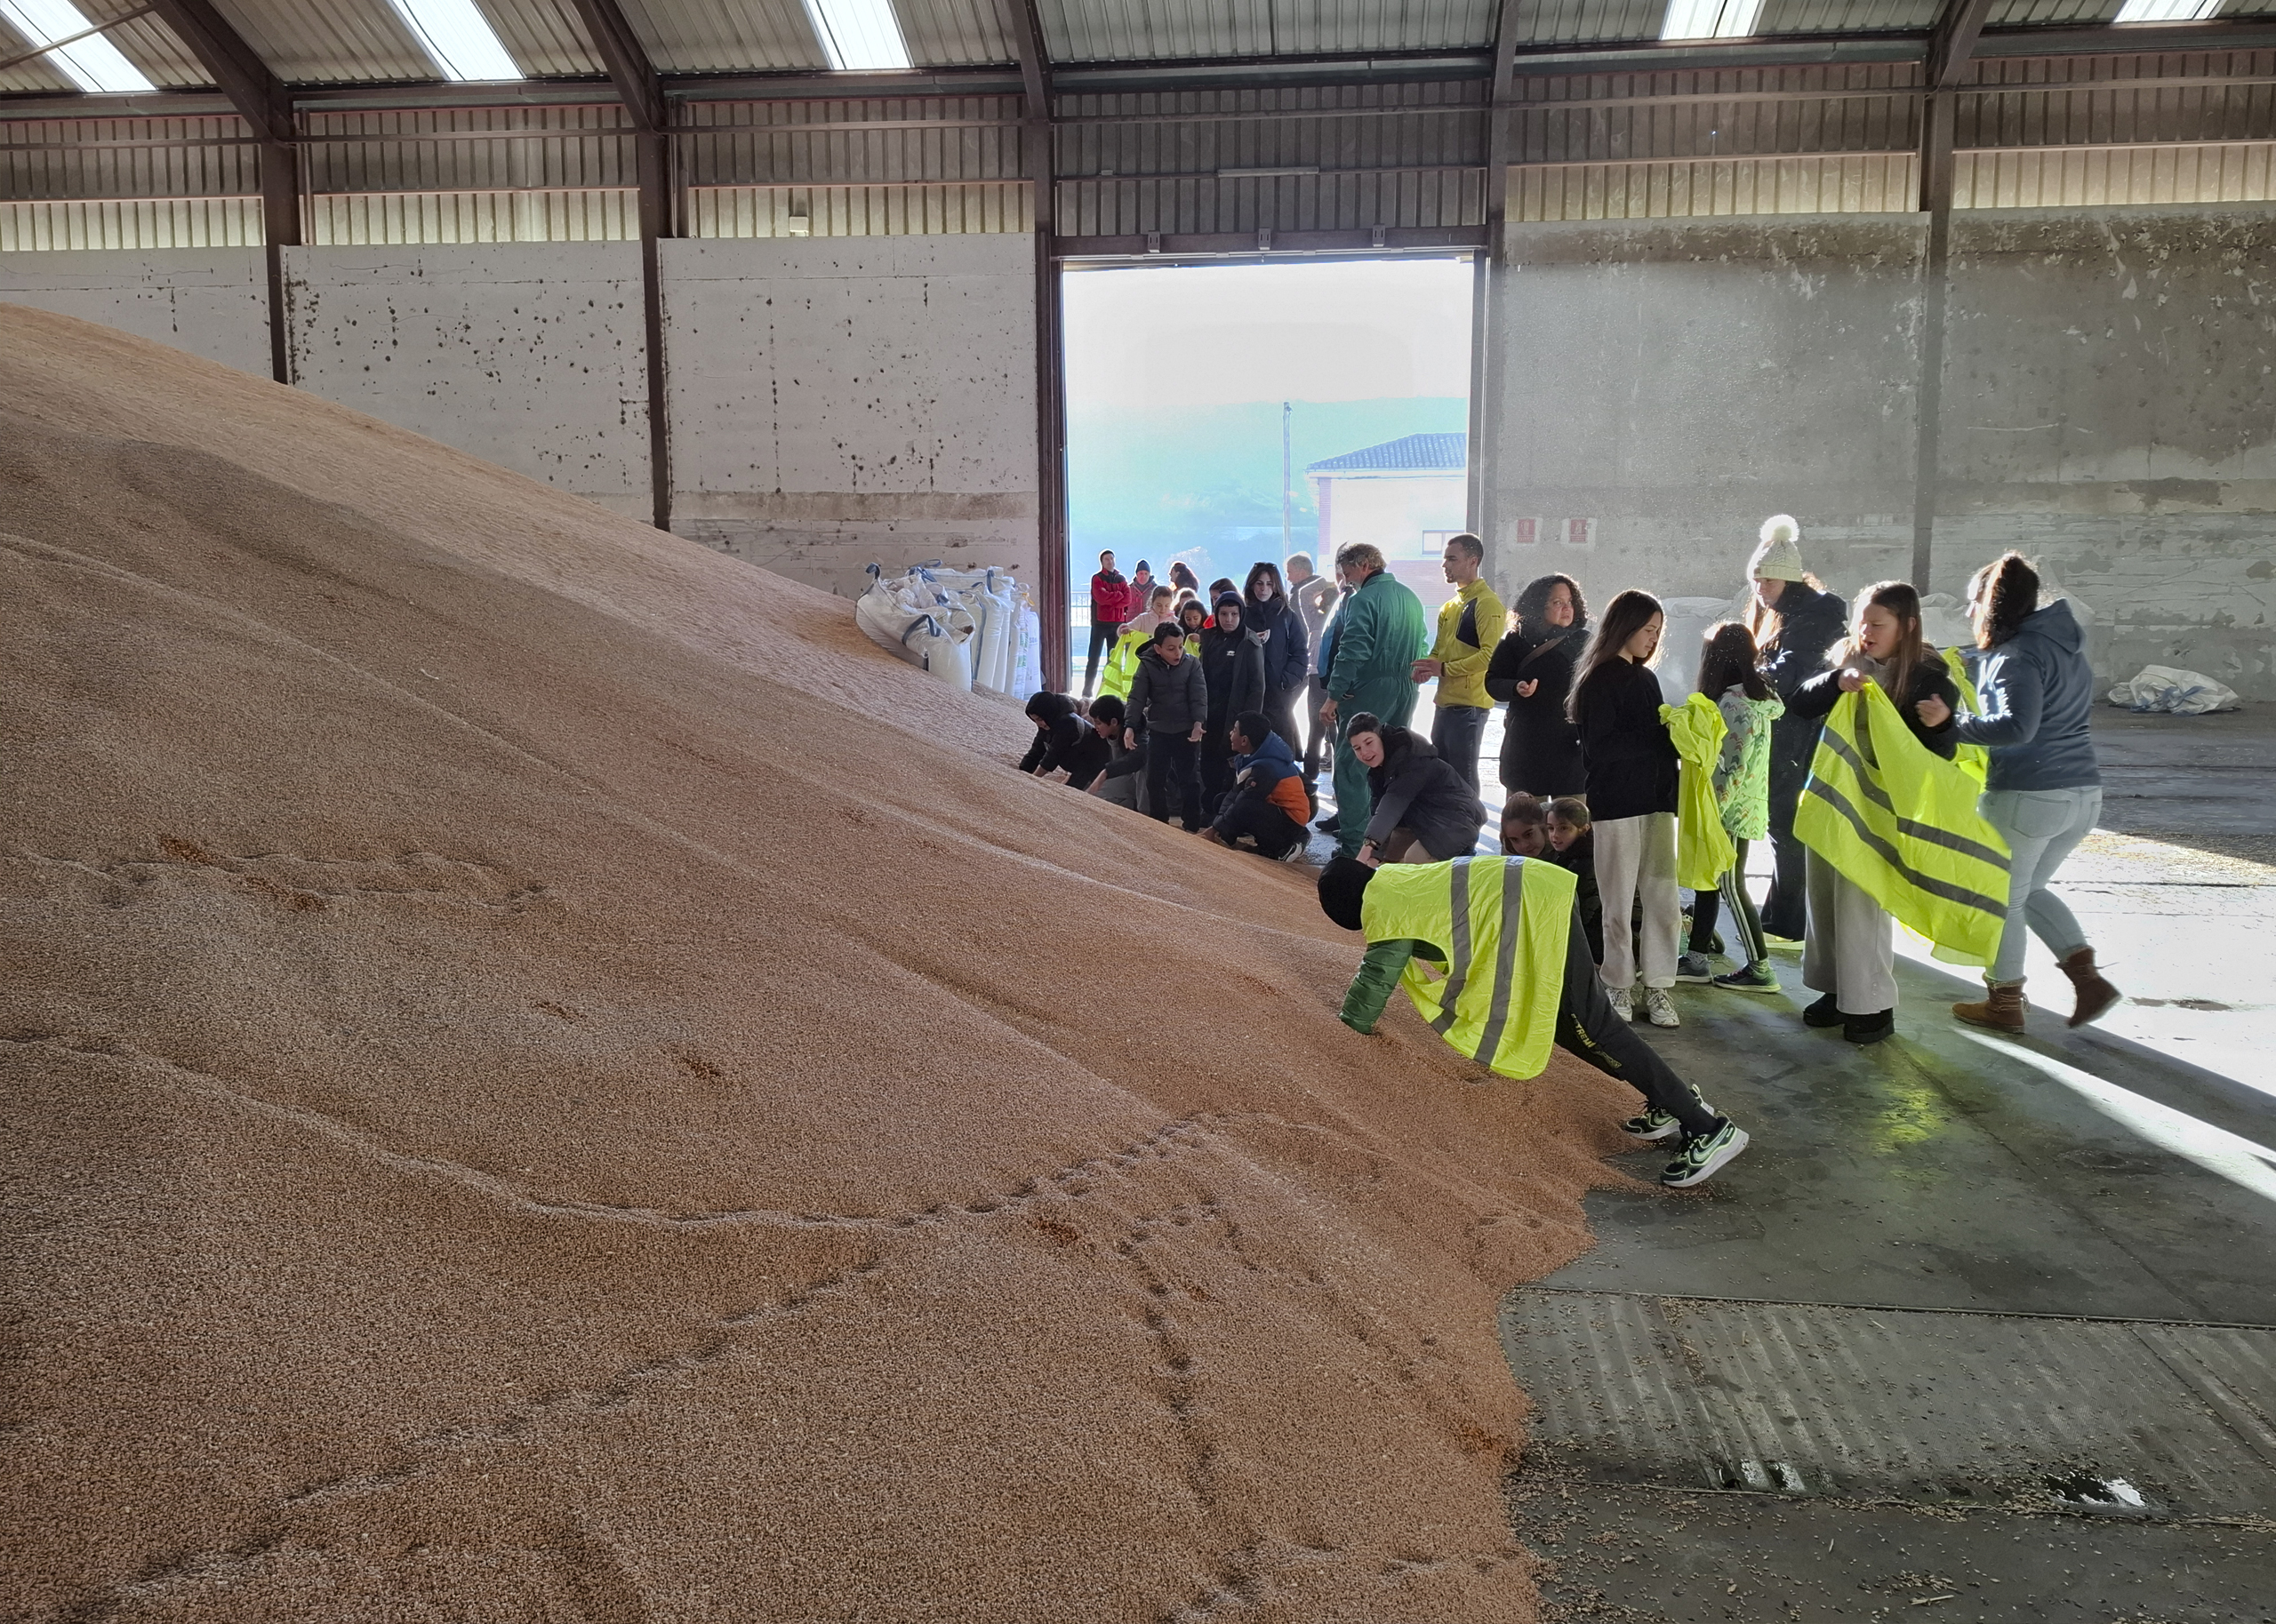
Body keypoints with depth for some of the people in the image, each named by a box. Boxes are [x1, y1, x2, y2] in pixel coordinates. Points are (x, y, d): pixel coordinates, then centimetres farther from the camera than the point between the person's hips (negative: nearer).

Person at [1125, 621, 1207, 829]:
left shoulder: (1192, 664, -5)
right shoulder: (1147, 666, -5)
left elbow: (1199, 695, -10)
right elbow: (1137, 698, -9)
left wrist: (1198, 722, -25)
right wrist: (1130, 727, -21)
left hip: (1187, 730, -1)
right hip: (1158, 731, 1)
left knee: (1190, 780, 3)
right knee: (1155, 780, 6)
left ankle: (1192, 826, 12)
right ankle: (1158, 825, 19)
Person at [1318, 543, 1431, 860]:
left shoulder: (1363, 600, -12)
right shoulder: (1411, 597, 13)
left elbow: (1352, 652, -20)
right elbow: (1421, 647, 17)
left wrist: (1333, 697, -18)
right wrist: (1409, 678, 18)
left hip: (1370, 692, -8)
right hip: (1406, 692, 8)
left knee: (1351, 766, -4)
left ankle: (1354, 843, -8)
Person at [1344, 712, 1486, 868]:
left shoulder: (1409, 756, -24)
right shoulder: (1379, 766, 3)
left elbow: (1395, 801, -38)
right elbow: (1377, 808, -7)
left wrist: (1369, 843, -51)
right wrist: (1374, 855, -22)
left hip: (1459, 817, -10)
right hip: (1427, 818, 10)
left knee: (1411, 863, -23)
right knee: (1384, 856, 11)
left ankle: (1461, 857, 0)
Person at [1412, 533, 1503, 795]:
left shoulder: (1486, 603, -13)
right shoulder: (1450, 606, 17)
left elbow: (1490, 655, -22)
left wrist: (1444, 669, -20)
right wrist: (1428, 666, 1)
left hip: (1469, 705, -9)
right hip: (1445, 703, 9)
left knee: (1463, 777, -3)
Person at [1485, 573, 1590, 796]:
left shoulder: (1582, 641, 5)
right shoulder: (1516, 642, 1)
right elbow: (1492, 682, 0)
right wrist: (1516, 688, -20)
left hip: (1572, 744, 1)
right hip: (1526, 743, -1)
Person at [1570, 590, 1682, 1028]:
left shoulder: (1645, 678, 18)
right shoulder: (1599, 681, -5)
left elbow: (1656, 740, 18)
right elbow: (1599, 749, -14)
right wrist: (1659, 734, -15)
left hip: (1656, 799, 6)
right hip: (1616, 803, -6)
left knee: (1663, 898, 1)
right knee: (1619, 902, 1)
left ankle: (1657, 987, 8)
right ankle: (1619, 987, 12)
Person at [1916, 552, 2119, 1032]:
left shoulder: (2018, 655, -16)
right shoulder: (2064, 645, 12)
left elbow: (2017, 726, -28)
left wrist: (1952, 723, -28)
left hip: (2027, 796, -9)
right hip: (2084, 794, 9)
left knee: (2003, 899, 9)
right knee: (2030, 889, 24)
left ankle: (2005, 1003, 20)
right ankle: (2087, 978, 13)